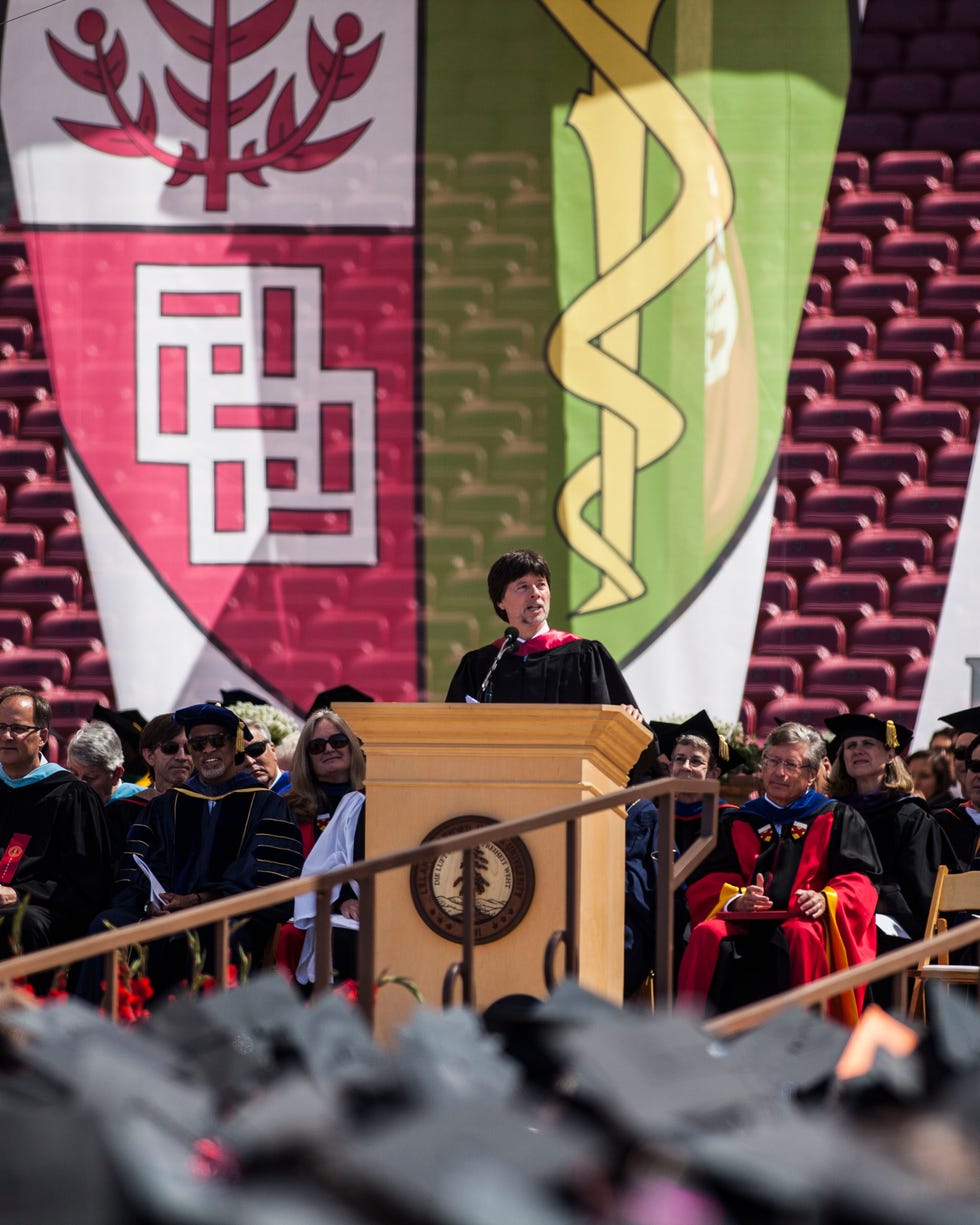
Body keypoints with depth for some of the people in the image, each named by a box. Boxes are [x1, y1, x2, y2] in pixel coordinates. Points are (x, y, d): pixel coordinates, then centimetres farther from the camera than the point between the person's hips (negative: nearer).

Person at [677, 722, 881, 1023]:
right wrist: (736, 900, -11)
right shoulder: (739, 823, 25)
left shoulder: (837, 820, 19)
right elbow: (708, 883, 13)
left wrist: (826, 900, -15)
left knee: (802, 937, -38)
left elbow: (858, 880, 7)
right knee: (707, 936, -30)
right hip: (745, 922, 2)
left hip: (805, 921, -2)